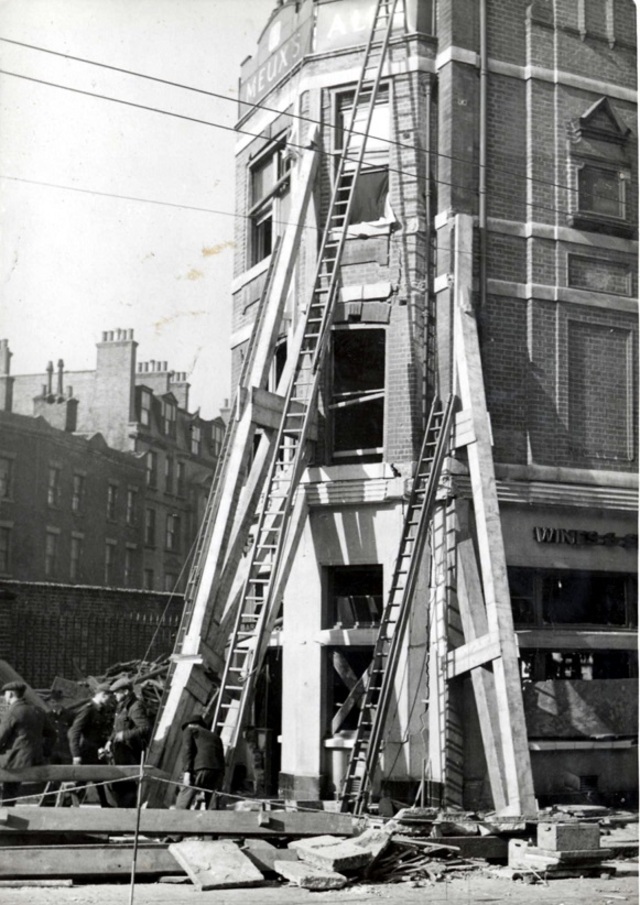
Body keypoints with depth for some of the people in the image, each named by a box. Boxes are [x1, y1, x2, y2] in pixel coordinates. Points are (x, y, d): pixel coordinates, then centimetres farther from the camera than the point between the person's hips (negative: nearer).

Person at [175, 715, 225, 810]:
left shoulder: (189, 730, 19)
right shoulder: (215, 736, 33)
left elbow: (187, 749, 0)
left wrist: (187, 771, -8)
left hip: (199, 770, -5)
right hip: (217, 770, 5)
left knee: (182, 804, -3)